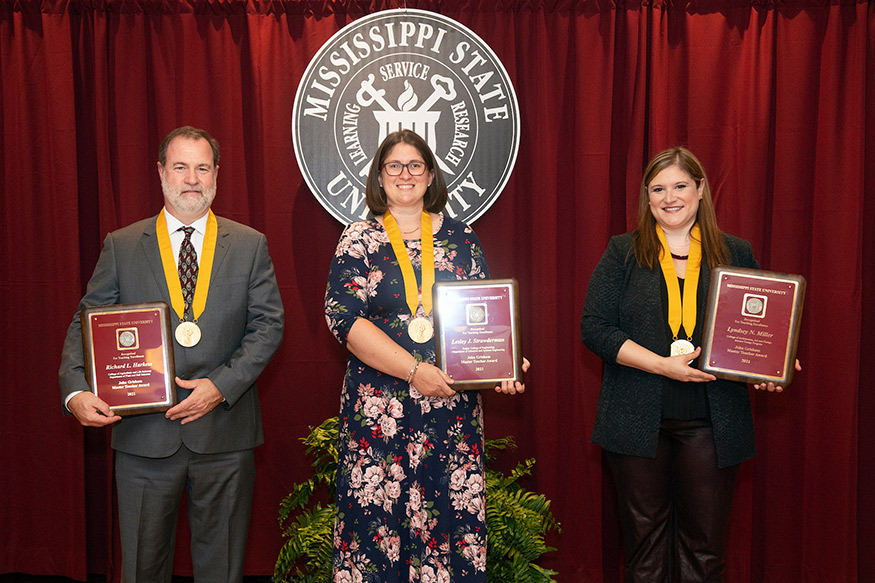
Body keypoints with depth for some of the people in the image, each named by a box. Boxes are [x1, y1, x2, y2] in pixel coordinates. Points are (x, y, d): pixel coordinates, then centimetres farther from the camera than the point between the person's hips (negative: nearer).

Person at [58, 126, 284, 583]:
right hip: (143, 434, 0)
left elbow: (268, 325, 0)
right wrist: (75, 391, -15)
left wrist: (221, 385, -13)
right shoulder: (121, 246, 5)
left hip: (224, 428, 0)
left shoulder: (250, 245, 4)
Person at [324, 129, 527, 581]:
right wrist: (414, 370, -16)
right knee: (378, 517, 1)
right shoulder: (359, 240, 4)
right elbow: (344, 317, -8)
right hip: (378, 407, -2)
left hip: (453, 404, 2)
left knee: (455, 511, 3)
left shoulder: (460, 239, 10)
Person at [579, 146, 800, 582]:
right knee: (644, 537, 9)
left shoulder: (736, 254, 9)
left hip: (710, 422, 1)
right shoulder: (623, 252, 3)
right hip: (638, 420, -1)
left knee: (705, 544, 7)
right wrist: (662, 365, -14)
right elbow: (594, 327, -4)